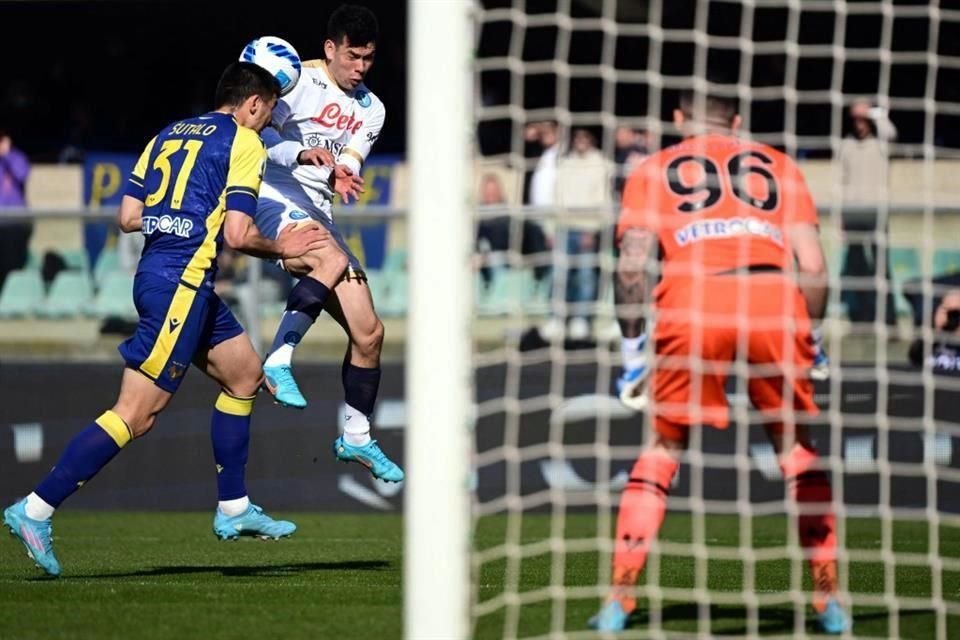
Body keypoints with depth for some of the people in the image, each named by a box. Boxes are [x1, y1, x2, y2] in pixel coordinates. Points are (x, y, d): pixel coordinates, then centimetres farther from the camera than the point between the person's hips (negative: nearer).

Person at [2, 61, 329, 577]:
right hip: (182, 283, -9)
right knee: (136, 414, -10)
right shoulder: (244, 142, -4)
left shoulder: (169, 134, 17)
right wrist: (281, 248, 5)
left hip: (156, 271, 9)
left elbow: (128, 216, 12)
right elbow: (236, 235, -13)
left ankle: (233, 510, 23)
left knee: (244, 374, 21)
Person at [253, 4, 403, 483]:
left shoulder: (371, 110, 15)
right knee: (332, 260, -38)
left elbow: (349, 166, 13)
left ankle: (356, 437, 21)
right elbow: (257, 133, -12)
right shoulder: (298, 82, -5)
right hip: (276, 197, -7)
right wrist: (300, 153, -30)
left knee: (368, 332, 5)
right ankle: (278, 362, -40)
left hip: (318, 212, 7)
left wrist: (343, 175, -11)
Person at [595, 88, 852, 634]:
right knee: (795, 444, 20)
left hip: (692, 302, -1)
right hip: (776, 301, 1)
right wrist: (812, 338, 26)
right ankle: (829, 601, 17)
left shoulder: (654, 171, 23)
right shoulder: (777, 166, 26)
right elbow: (814, 268, 15)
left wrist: (634, 343, 13)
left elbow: (633, 264, 7)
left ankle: (619, 602, 8)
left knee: (663, 449, 16)